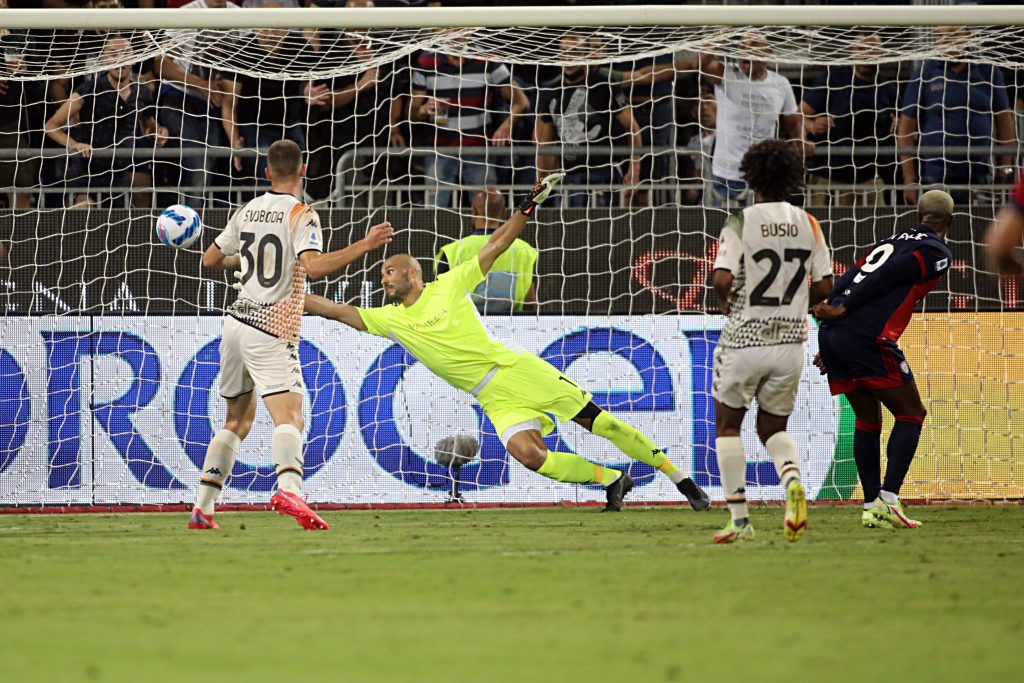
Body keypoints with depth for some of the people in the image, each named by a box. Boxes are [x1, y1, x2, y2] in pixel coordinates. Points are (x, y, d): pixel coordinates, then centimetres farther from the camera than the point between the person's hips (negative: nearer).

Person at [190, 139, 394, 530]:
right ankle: (288, 489, -47)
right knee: (289, 417, -19)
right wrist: (365, 246, -19)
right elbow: (314, 266, -24)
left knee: (237, 420, 19)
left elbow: (210, 260, 20)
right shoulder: (301, 216, -8)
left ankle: (202, 509, 17)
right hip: (271, 332, -7)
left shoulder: (247, 212, 11)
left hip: (237, 322, 7)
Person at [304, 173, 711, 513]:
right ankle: (610, 480, -4)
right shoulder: (389, 320, 9)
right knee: (529, 455, -24)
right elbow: (337, 311, 4)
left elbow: (496, 246, 3)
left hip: (518, 370, -2)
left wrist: (528, 207, -5)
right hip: (495, 399, 2)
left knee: (598, 422, -6)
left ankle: (680, 477, 4)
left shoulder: (449, 285, 2)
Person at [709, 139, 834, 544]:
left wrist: (725, 300, 1)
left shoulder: (740, 221, -11)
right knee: (773, 427, 18)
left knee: (728, 424, 14)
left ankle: (739, 520, 6)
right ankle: (792, 480, -15)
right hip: (791, 339, 4)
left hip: (744, 339, -4)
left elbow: (723, 279, -21)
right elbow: (824, 285, 4)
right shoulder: (807, 223, 3)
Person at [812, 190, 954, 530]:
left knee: (867, 418, 19)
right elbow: (886, 279, -9)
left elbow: (846, 283, 18)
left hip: (830, 335, 7)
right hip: (868, 339, -7)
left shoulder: (890, 242, 24)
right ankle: (888, 499, -6)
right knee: (910, 413, 6)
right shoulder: (936, 252, 4)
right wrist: (842, 310, -10)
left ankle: (871, 505, 17)